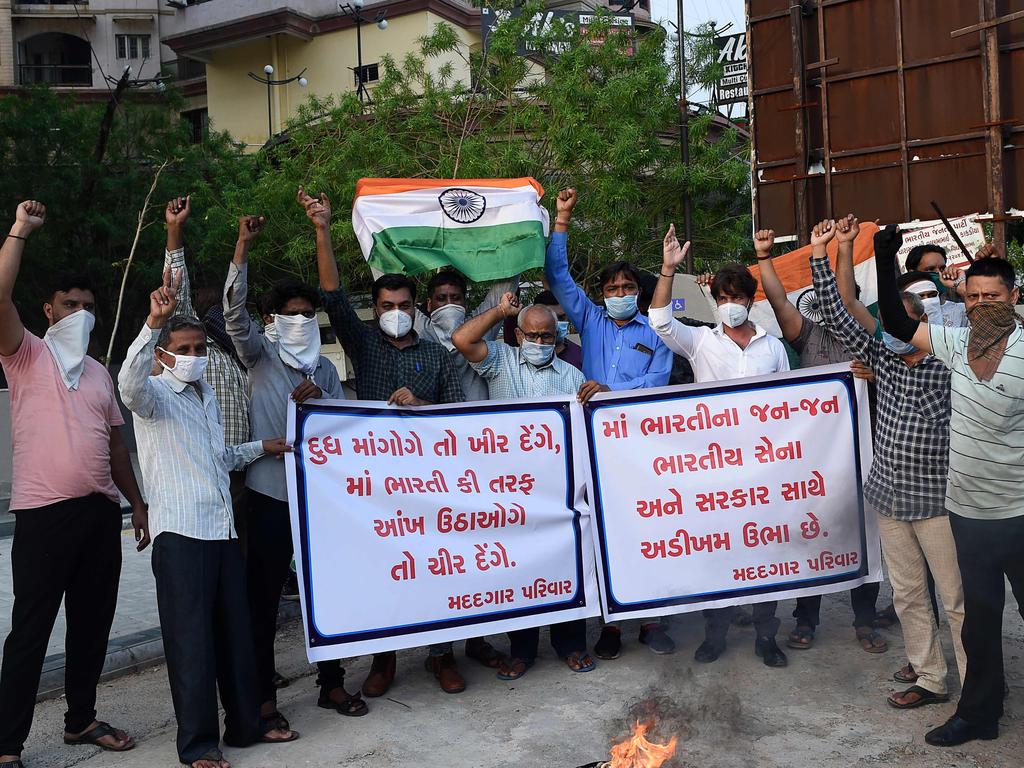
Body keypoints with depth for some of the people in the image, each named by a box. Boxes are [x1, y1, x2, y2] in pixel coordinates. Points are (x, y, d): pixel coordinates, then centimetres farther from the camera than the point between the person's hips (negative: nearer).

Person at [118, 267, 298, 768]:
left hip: (223, 529, 7)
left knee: (236, 632, 12)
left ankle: (246, 723, 25)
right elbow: (130, 384, -31)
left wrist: (259, 448, 23)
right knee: (191, 638, -2)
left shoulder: (207, 395, 20)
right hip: (180, 534, -7)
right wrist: (153, 323, -42)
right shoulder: (154, 395, -5)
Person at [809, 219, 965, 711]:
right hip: (889, 497, 5)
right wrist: (819, 256, -1)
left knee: (957, 597, 1)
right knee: (907, 594, 12)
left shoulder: (948, 367, -7)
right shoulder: (882, 360, 6)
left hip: (935, 499, -5)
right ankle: (930, 680, 24)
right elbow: (838, 319, 3)